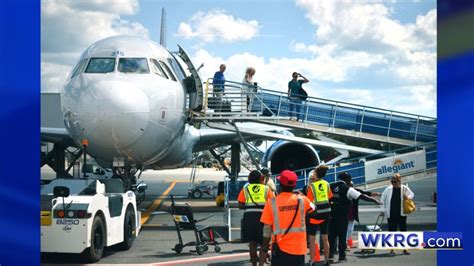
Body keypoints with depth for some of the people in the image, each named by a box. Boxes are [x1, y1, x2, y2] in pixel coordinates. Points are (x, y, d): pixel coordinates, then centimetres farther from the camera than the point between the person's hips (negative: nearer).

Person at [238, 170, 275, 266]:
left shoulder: (245, 188, 11)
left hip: (249, 216, 1)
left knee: (252, 243, 8)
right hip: (263, 216, -1)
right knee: (263, 243, 11)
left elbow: (240, 206, 4)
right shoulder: (266, 189, 9)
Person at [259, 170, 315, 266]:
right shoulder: (302, 200, -4)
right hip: (299, 248, 2)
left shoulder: (272, 203, -8)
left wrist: (264, 249, 2)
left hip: (280, 248, -1)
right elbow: (313, 208, 19)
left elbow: (267, 230, -6)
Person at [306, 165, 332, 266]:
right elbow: (330, 198, 7)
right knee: (325, 238, 14)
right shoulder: (326, 184, 0)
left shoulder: (311, 186, -14)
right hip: (326, 213, 5)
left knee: (312, 239, 2)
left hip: (315, 214, -5)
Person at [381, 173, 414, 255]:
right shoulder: (389, 189, -2)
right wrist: (384, 210, 9)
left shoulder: (404, 188, -4)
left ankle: (405, 249, 9)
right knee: (392, 231, 4)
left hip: (401, 214, -1)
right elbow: (383, 199, 10)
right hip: (391, 215, 1)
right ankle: (392, 249, 11)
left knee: (403, 231, 2)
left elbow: (412, 195, 10)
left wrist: (408, 197, -13)